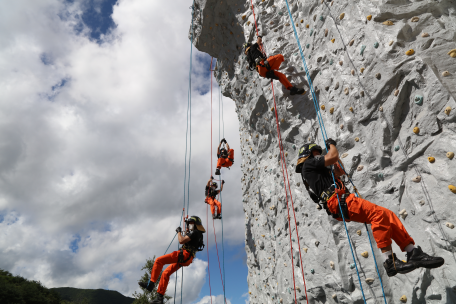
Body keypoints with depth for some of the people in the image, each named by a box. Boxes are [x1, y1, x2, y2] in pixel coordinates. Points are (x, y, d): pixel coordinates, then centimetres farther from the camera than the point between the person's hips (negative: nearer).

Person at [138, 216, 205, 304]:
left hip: (184, 254, -10)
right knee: (166, 273, 9)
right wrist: (186, 232, 36)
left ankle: (151, 284, -15)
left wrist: (179, 232, -1)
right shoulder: (198, 234, 23)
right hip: (187, 259, 10)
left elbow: (181, 241, -17)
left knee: (159, 260, -13)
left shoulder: (195, 232, -8)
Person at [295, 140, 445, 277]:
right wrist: (331, 144, 12)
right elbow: (333, 156, -7)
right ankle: (390, 262, -23)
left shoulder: (316, 171, 33)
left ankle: (414, 253, -2)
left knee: (387, 215, 1)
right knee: (378, 213, -24)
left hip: (341, 203, 10)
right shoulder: (309, 164, 4)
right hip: (338, 201, -10)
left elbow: (340, 171, 43)